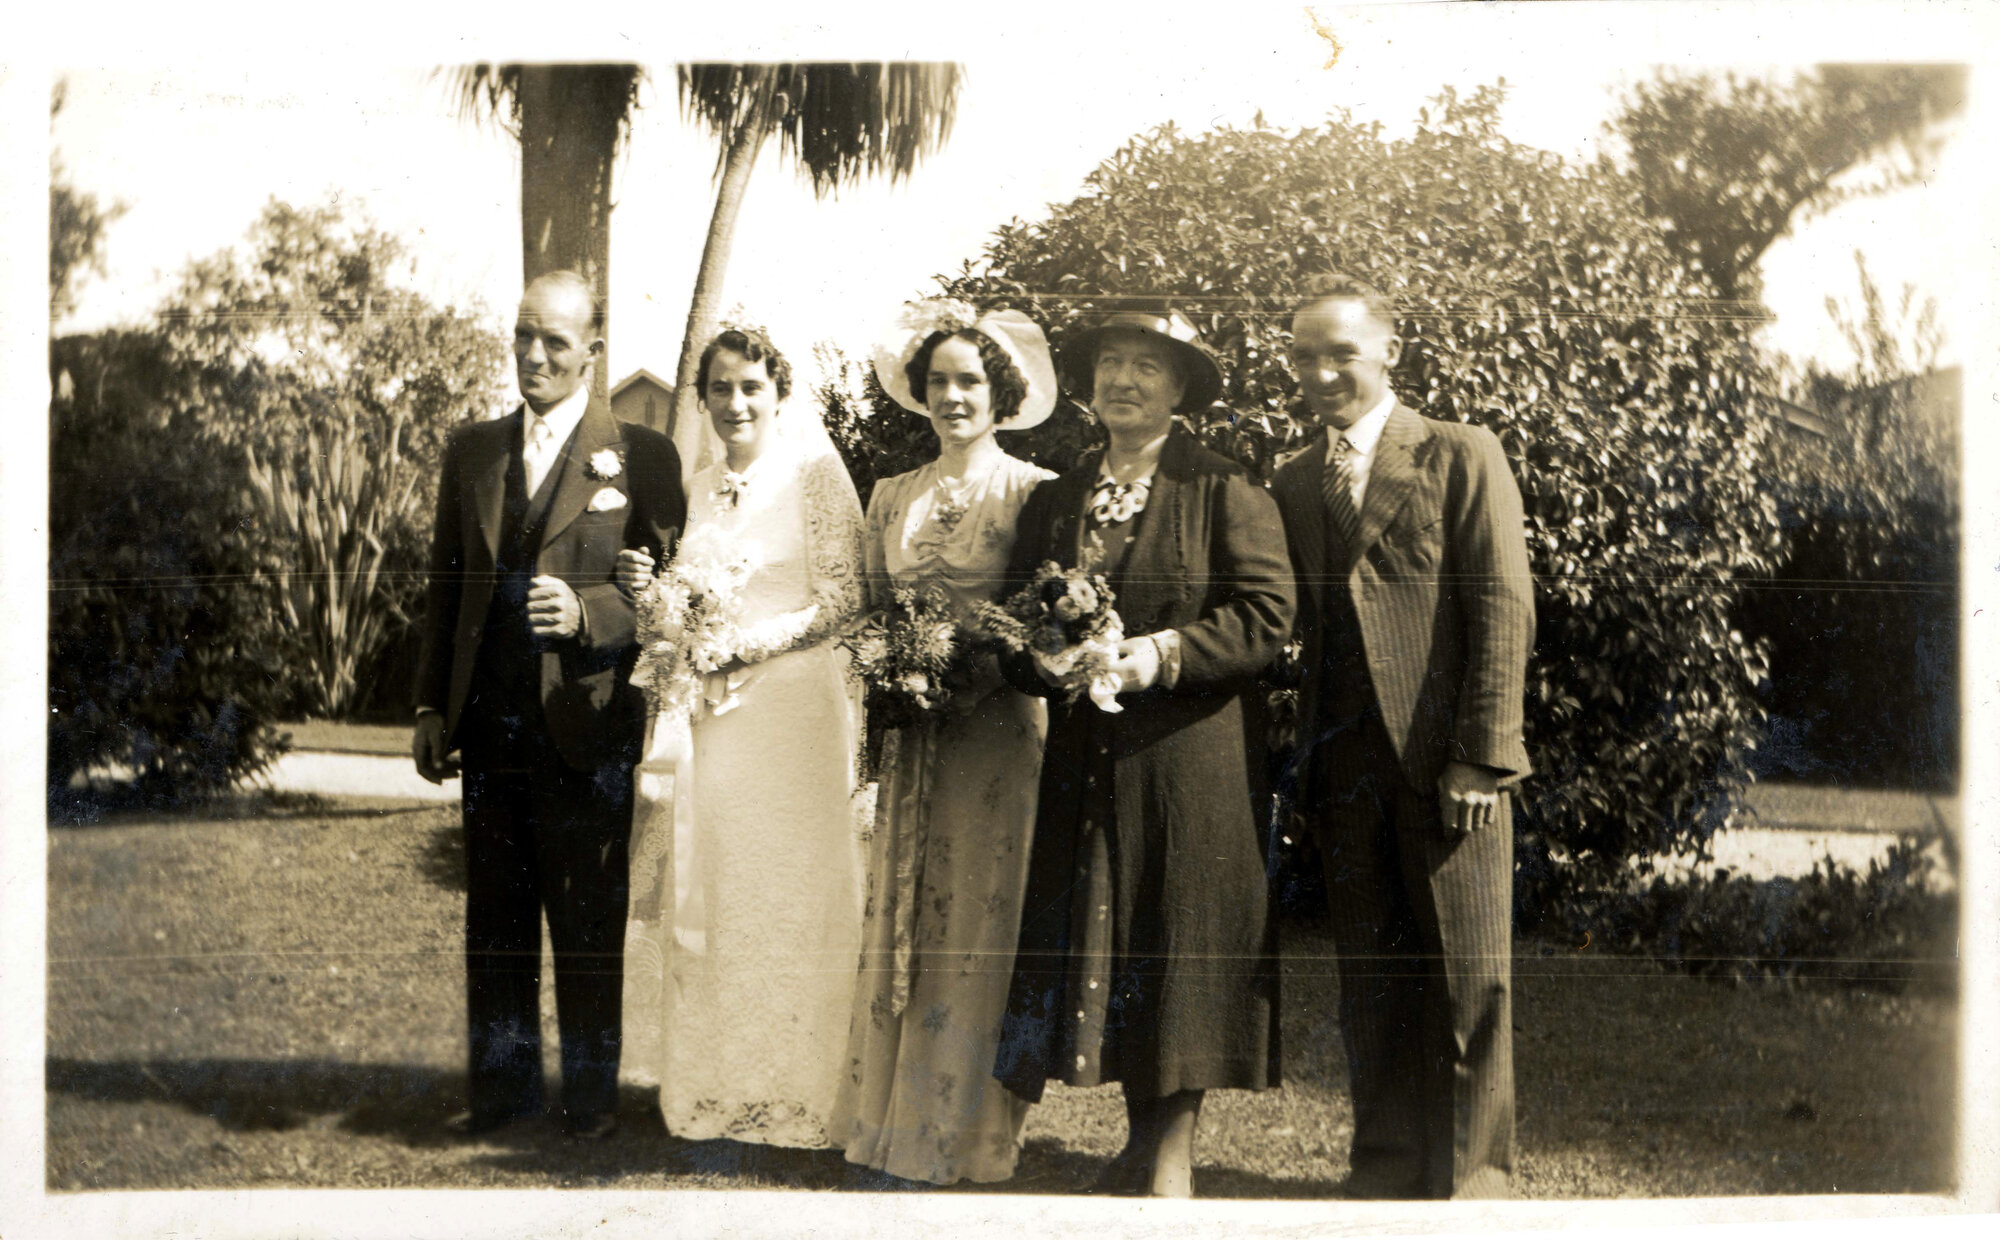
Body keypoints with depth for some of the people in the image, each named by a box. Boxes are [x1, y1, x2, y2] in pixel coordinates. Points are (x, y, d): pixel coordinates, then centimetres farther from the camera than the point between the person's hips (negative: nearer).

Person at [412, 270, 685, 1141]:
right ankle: (502, 1085, 23)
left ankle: (591, 1093, 16)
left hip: (586, 720, -4)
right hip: (489, 720, 4)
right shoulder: (471, 452, 12)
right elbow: (446, 586, 15)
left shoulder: (641, 458, -2)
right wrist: (431, 707, 11)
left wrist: (587, 611, -20)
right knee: (495, 914, 11)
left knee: (588, 920, 4)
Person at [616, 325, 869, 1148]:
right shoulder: (700, 489, 15)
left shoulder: (815, 474, -3)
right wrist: (651, 590, 1)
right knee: (703, 895, 5)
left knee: (783, 894, -4)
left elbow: (845, 601, -9)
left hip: (792, 710, -6)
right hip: (706, 715, 6)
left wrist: (739, 646, -16)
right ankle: (712, 1087, 13)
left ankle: (791, 1096, 5)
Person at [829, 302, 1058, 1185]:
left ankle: (972, 1135, 6)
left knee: (982, 923, -2)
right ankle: (900, 1124, 14)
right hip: (913, 736, 5)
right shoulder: (892, 498, 13)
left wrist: (977, 670, -19)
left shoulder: (1033, 490, -3)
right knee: (902, 923, 6)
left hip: (998, 729, -5)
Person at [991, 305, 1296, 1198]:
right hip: (1086, 758, 5)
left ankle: (1174, 1149, 6)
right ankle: (1140, 1138, 16)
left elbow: (1266, 617, -9)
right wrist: (1049, 661, -6)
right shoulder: (1055, 502, 14)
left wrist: (1162, 654, -18)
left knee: (1179, 935, -2)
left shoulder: (1223, 492, -1)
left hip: (1190, 760, -5)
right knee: (1100, 939, 5)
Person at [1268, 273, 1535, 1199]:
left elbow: (1504, 607, -5)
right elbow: (1297, 626, 14)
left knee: (1466, 977, 0)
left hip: (1445, 762, -4)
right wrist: (1304, 757, 3)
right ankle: (1386, 1171, 19)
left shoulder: (1460, 457, 1)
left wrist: (1481, 756, -12)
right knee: (1370, 977, 9)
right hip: (1344, 767, 4)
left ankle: (1472, 1172, 12)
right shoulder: (1294, 482, 16)